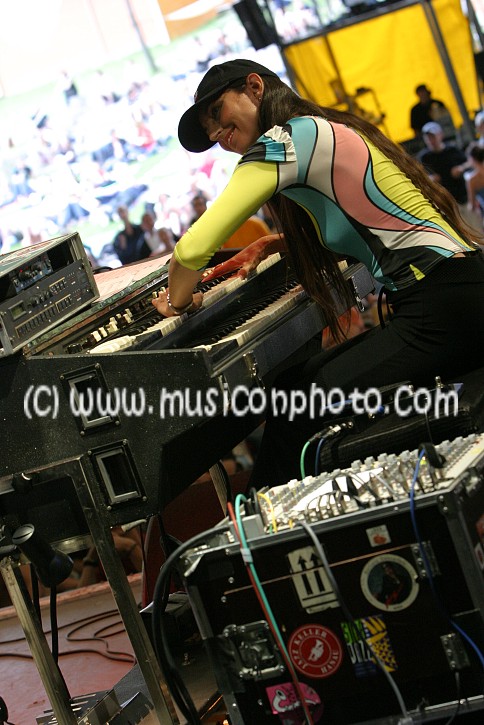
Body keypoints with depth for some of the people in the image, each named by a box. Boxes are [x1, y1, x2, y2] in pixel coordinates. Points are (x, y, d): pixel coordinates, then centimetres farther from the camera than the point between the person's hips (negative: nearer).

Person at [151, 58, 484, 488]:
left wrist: (177, 303, 5)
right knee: (294, 384, 8)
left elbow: (192, 251, -17)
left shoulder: (285, 138, -9)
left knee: (295, 411, -11)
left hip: (445, 311, -10)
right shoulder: (324, 133, 19)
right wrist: (274, 243, 22)